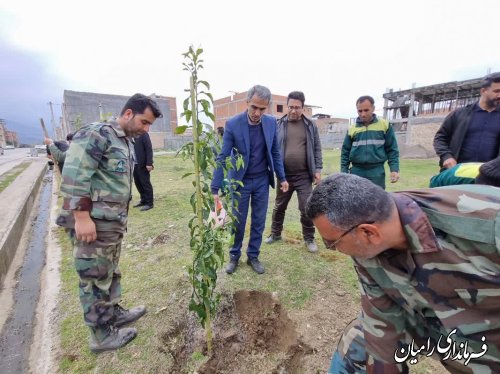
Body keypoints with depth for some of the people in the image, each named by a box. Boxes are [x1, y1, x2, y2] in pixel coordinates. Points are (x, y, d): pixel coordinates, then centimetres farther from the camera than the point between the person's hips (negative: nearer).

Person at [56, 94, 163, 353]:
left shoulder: (126, 142, 15)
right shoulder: (96, 134, -14)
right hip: (91, 223, -9)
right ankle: (102, 336, 23)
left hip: (113, 222, 9)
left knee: (110, 273, 23)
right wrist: (82, 217, -23)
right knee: (95, 279, 6)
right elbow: (73, 176, -21)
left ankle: (114, 313, 42)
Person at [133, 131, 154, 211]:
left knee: (145, 183, 0)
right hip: (134, 164, 7)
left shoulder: (143, 134, -10)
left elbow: (149, 148, -14)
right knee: (138, 183, 13)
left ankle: (149, 203, 10)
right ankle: (143, 200, 27)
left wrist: (149, 163, -18)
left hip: (142, 164, -7)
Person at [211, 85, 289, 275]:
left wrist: (281, 177, 6)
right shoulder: (232, 124, -15)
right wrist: (215, 188, -20)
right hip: (240, 181, -2)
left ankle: (253, 256, 29)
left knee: (258, 222, 10)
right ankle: (234, 256, 30)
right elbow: (223, 157, -16)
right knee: (238, 222, 8)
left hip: (262, 181, 3)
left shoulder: (271, 122, -4)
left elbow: (275, 152, 6)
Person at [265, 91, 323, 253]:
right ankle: (275, 233, 34)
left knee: (307, 208, 2)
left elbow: (317, 149, 5)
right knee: (279, 206, 15)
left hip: (304, 176, 0)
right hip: (283, 175, 1)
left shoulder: (310, 126, 3)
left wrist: (317, 170, -2)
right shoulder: (278, 125, 0)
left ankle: (309, 238, 22)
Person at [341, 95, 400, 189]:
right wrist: (344, 173, 4)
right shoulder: (352, 129, 6)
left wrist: (394, 169, -3)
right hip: (356, 172, 1)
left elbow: (392, 149, 6)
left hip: (377, 172, -1)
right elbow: (345, 152, 10)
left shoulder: (384, 125, 4)